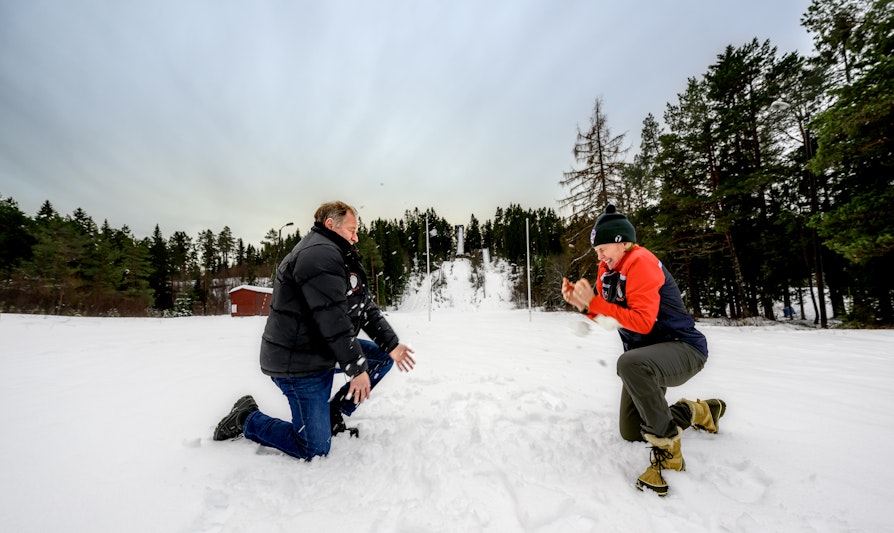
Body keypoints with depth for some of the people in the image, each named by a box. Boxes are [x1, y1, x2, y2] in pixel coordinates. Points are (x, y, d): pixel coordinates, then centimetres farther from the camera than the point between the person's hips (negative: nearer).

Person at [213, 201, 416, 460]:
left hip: (325, 351, 10)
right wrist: (357, 368, -20)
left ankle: (333, 414, 16)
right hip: (299, 363, -10)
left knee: (383, 356, 9)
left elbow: (365, 306, 10)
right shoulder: (319, 254, -22)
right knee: (314, 450, -3)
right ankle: (247, 419, 18)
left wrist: (392, 345, 4)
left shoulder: (338, 256, 13)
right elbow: (332, 319, -27)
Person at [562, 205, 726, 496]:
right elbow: (606, 318, 5)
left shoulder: (640, 262, -20)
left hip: (683, 347, -9)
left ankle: (667, 451, -21)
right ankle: (699, 411, 34)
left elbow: (642, 322, -28)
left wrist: (594, 302, -29)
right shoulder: (609, 270, 5)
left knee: (629, 364, -44)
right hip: (646, 355, 9)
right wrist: (582, 303, -13)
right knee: (630, 434, 16)